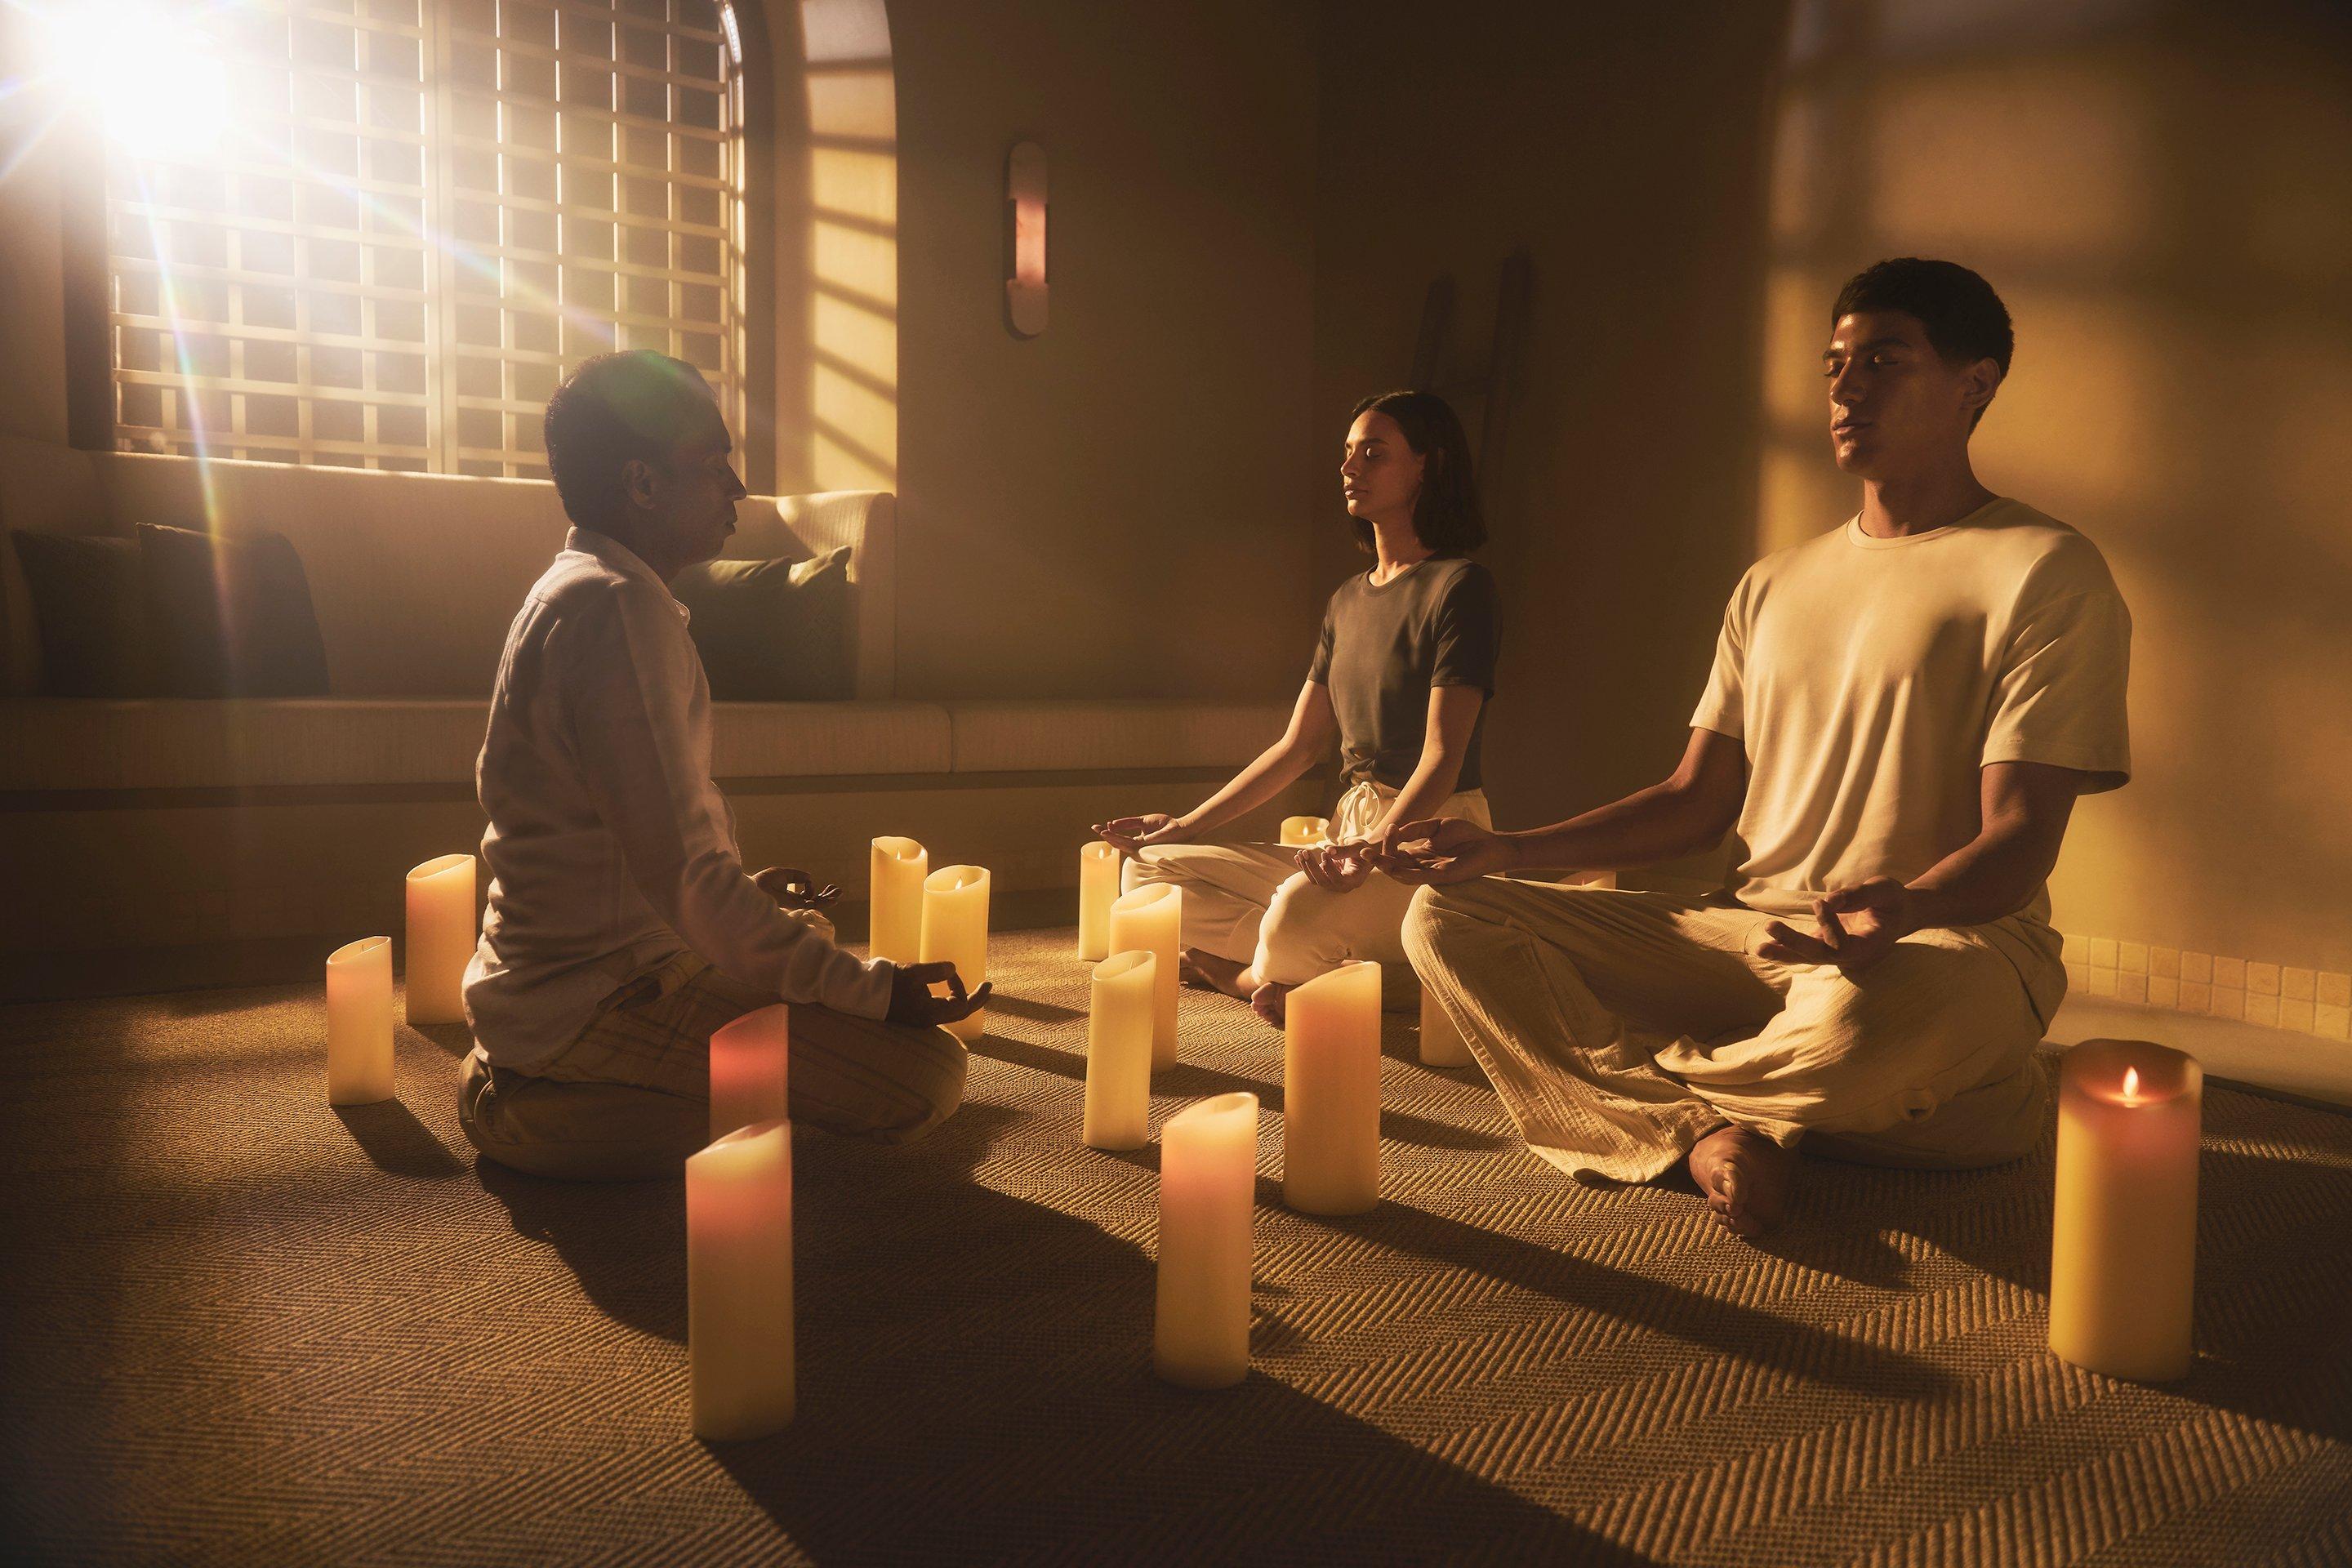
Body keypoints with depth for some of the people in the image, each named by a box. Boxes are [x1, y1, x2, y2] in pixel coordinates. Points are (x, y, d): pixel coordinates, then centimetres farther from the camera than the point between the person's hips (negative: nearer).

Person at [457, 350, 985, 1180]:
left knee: (809, 930, 35)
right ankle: (535, 1108, -7)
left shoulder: (575, 590, 12)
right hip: (594, 999, -11)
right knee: (925, 1073, -18)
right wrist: (871, 988, -22)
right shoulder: (617, 607, -22)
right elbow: (682, 873, -27)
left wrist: (743, 892, 28)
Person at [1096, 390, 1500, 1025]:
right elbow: (1299, 746, 18)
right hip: (1352, 836, 9)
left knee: (1300, 912, -40)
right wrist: (1187, 825, 13)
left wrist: (1373, 850, -34)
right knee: (1149, 870, -1)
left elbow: (1443, 757, -17)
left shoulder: (1459, 587, -8)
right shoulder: (1348, 602, 16)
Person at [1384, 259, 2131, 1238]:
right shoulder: (1774, 587, 18)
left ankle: (1646, 1081, -9)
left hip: (1953, 941, -5)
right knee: (1451, 919, -9)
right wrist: (1504, 852, 2)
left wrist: (1901, 908, -34)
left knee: (1875, 1014, -43)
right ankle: (1708, 1133, -24)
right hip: (1754, 935, 6)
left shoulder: (2042, 574, -2)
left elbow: (2019, 838, -11)